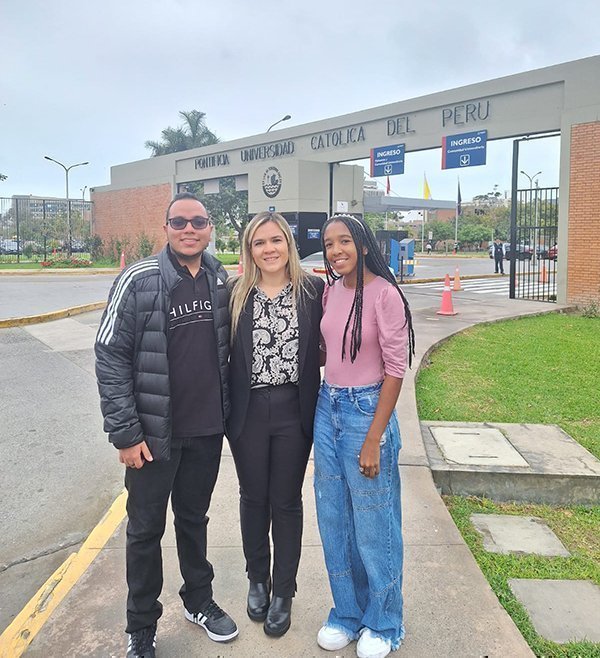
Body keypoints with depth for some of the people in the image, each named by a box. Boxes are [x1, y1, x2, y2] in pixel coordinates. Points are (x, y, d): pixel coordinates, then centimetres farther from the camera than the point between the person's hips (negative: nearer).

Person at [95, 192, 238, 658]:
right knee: (146, 529, 11)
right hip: (154, 432, -4)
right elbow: (110, 357, -12)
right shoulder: (139, 281, -12)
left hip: (208, 429, 4)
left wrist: (227, 411, 9)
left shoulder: (221, 279, 1)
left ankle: (199, 601, 41)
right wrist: (125, 432, -14)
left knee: (194, 518, 21)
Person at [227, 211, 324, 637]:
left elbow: (324, 346, 0)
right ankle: (257, 581, 38)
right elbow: (224, 353, 2)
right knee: (254, 498, 16)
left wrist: (317, 407, -6)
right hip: (249, 410, 1)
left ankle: (283, 593, 30)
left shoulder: (313, 290, -3)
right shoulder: (237, 295, -1)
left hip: (293, 410, -1)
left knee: (286, 502, 11)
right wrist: (225, 410, -2)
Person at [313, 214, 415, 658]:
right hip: (328, 409, 7)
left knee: (373, 524, 8)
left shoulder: (384, 293, -14)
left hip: (367, 410, -6)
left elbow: (395, 370, -15)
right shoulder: (331, 291, 5)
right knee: (334, 520, 15)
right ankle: (347, 613, 36)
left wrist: (373, 440, -15)